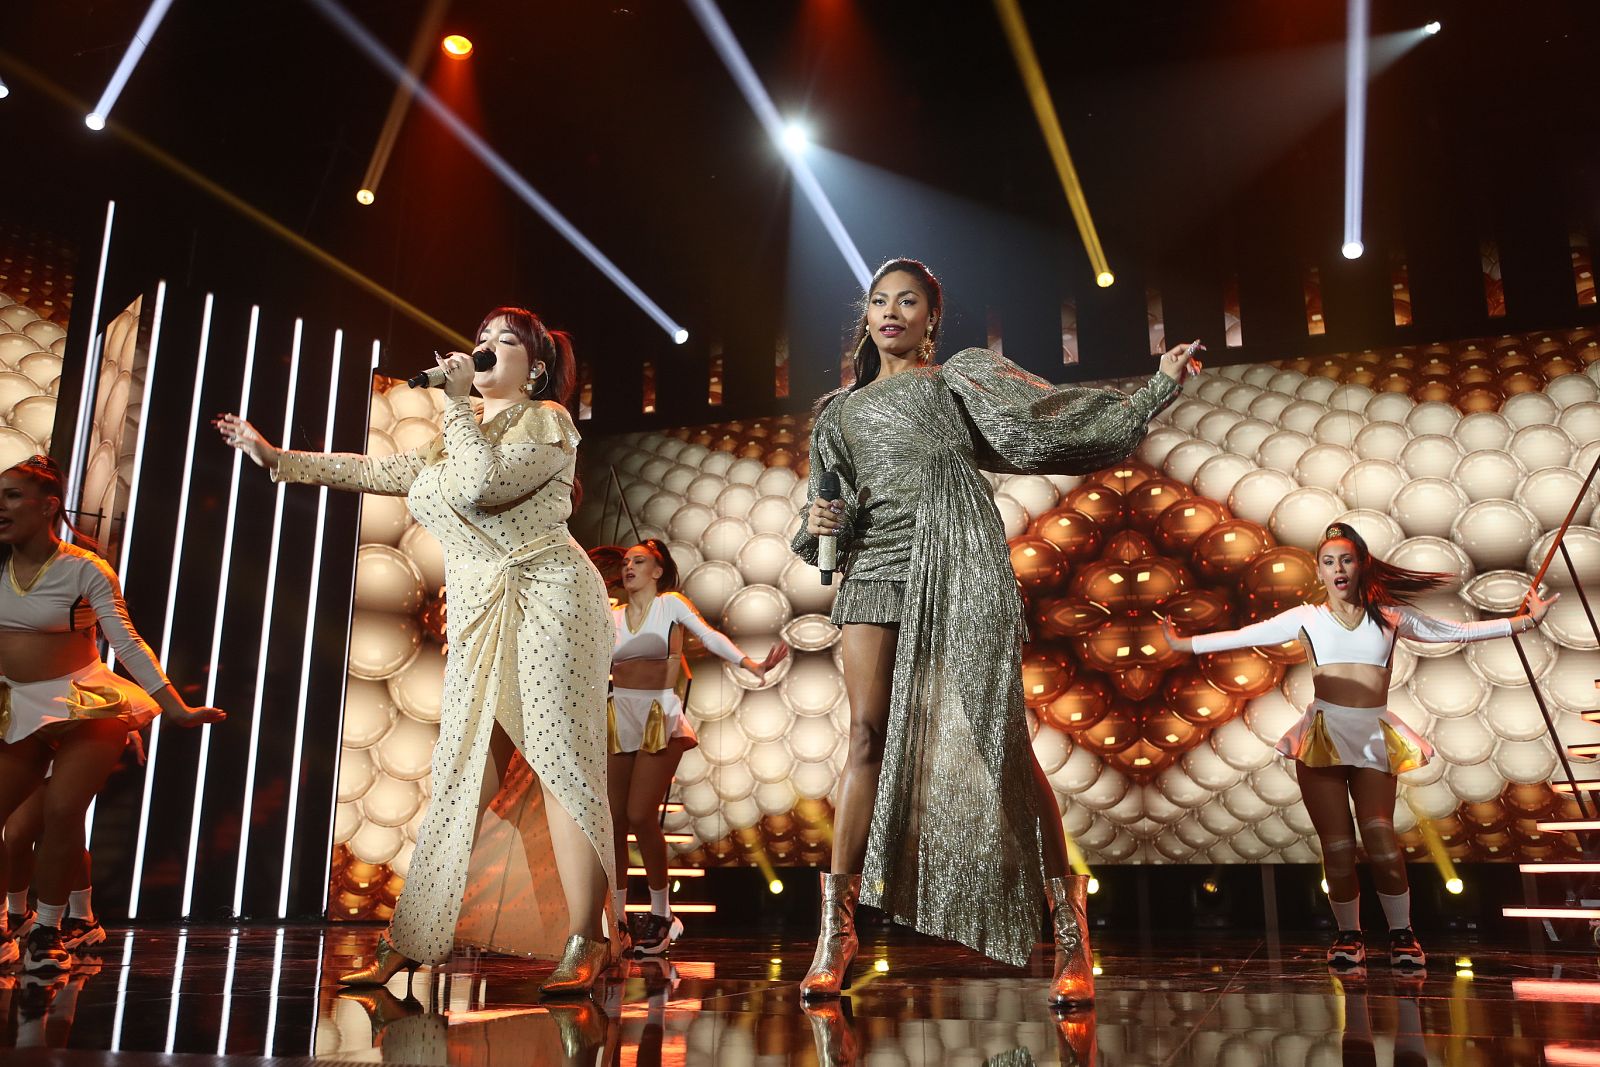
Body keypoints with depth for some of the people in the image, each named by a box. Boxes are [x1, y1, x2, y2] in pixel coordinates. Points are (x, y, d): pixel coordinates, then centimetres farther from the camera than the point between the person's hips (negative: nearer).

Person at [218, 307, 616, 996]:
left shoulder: (546, 420, 0)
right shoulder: (461, 437, 26)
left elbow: (483, 486, -15)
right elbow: (383, 471, 26)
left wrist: (457, 401, -7)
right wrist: (276, 458, 28)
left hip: (547, 599, -7)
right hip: (479, 618, 7)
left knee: (558, 760, -12)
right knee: (459, 776, 4)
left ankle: (584, 946, -10)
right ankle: (408, 944, 7)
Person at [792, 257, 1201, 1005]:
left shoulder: (962, 377, 15)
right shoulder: (840, 413, 23)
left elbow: (1050, 424, 7)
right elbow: (833, 510, 21)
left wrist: (1158, 387, 4)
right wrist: (817, 525, -3)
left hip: (960, 573, -3)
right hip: (878, 574, 3)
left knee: (997, 740, -8)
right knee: (869, 738, -5)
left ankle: (1068, 929, 0)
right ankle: (838, 928, 1)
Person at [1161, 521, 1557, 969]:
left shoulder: (1390, 616, 13)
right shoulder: (1306, 618, 9)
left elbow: (1459, 631, 16)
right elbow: (1241, 637, 9)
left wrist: (1527, 620, 14)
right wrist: (1182, 643, 7)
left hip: (1375, 737, 1)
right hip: (1322, 735, 0)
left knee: (1380, 836, -14)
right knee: (1338, 846, -3)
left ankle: (1401, 932, 5)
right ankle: (1348, 935, 14)